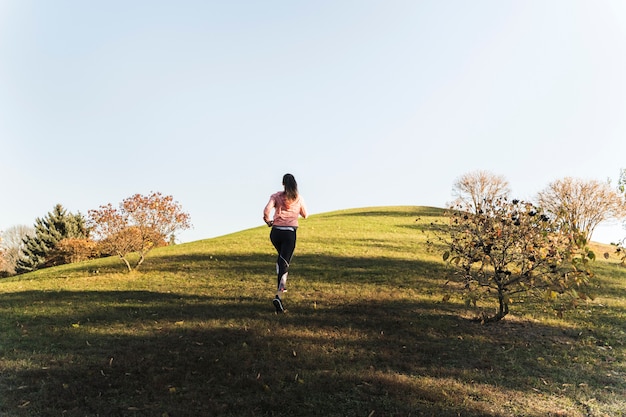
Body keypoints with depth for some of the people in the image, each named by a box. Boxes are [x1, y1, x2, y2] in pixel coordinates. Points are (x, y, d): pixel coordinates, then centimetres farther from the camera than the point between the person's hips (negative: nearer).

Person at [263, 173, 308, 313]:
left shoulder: (276, 196, 2)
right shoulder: (299, 198, 5)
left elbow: (266, 210, -13)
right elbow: (305, 215, 18)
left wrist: (268, 221, 6)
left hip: (275, 232, 2)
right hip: (290, 233, -2)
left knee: (281, 258, 29)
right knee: (284, 264, -6)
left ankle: (281, 286, 36)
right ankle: (278, 296, -24)